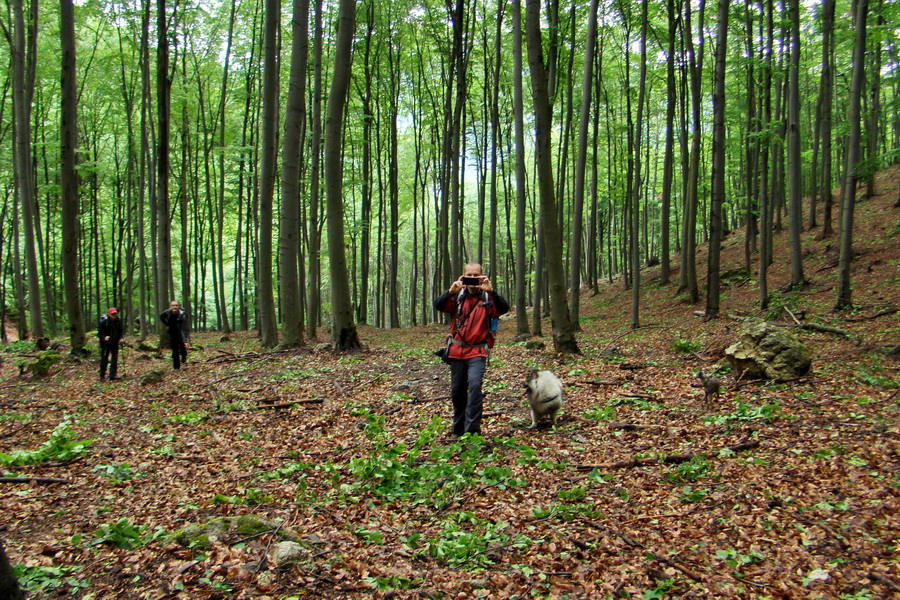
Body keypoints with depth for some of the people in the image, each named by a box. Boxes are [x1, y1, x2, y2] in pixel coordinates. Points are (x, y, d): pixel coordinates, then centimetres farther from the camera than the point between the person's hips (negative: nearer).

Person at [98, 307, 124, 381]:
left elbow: (121, 331, 7)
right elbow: (99, 333, -8)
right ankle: (102, 376, 19)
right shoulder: (103, 322, -14)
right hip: (105, 344, -2)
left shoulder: (118, 321, -5)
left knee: (114, 358, -4)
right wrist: (104, 337, -28)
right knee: (104, 359, 5)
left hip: (115, 343, 2)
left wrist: (121, 338, -11)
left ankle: (113, 375, -2)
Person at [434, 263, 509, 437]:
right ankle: (458, 430, 27)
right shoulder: (457, 296, 4)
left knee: (475, 386, -21)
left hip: (477, 351, -3)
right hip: (456, 350, 3)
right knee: (457, 390, 11)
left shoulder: (487, 298, 0)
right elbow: (438, 306, -12)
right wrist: (451, 291, -30)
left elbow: (503, 309, -17)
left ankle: (471, 431, -17)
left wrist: (491, 291, -32)